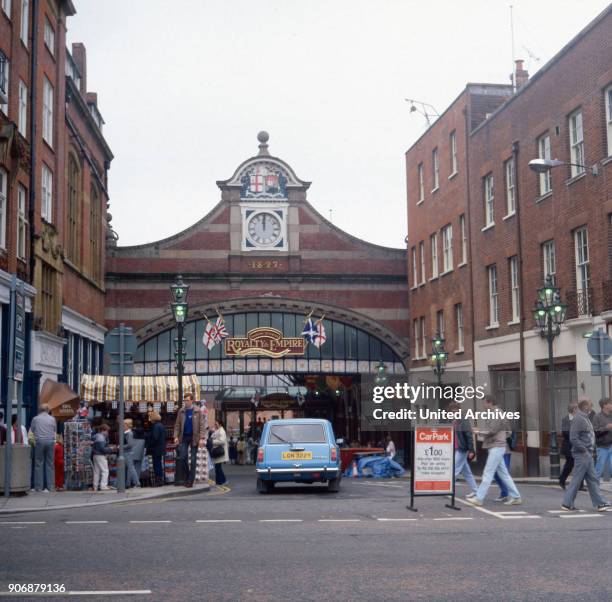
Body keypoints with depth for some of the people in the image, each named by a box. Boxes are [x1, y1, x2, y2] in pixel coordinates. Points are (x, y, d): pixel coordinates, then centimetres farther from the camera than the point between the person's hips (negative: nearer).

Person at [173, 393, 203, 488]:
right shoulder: (181, 411, 4)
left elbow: (201, 425, -5)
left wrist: (201, 437, -13)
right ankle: (187, 476, 18)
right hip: (184, 437, 2)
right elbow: (177, 425, 5)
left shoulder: (197, 412, -3)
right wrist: (176, 436, -5)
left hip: (194, 437, -2)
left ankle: (191, 480, 7)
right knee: (182, 457, -3)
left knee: (193, 459, 2)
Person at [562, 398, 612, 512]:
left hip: (587, 454, 10)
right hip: (582, 455, -10)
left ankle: (600, 504, 15)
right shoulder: (578, 419, -17)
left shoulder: (585, 418, 14)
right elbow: (573, 438, -22)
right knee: (576, 479, -3)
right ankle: (567, 504, 4)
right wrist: (584, 450, -18)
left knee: (593, 480, 11)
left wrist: (590, 450, 12)